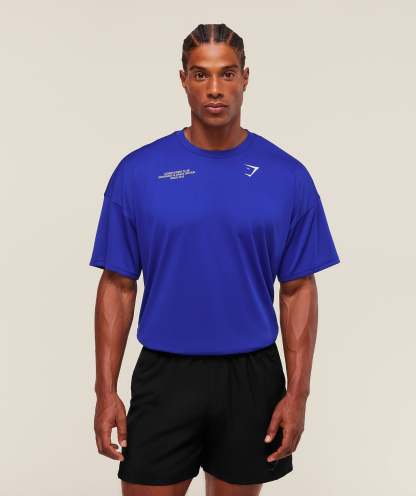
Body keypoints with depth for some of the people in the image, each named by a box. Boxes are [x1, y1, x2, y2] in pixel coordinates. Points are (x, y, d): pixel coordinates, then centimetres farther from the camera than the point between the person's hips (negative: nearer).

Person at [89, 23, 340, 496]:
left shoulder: (288, 177, -4)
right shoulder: (138, 172, -5)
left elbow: (299, 290, -1)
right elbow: (118, 286, -2)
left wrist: (297, 391, -6)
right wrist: (106, 390, -6)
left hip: (251, 377, 1)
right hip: (164, 376, -1)